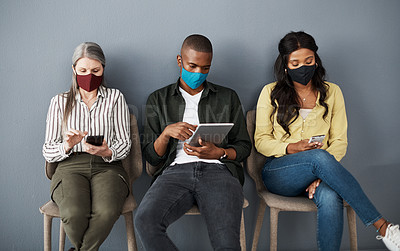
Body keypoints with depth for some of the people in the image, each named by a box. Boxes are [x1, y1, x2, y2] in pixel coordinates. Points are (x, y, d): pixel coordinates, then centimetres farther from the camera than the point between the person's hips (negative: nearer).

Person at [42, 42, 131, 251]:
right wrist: (67, 146, -14)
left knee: (107, 212, -35)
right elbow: (48, 152, 8)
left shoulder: (115, 98, 13)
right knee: (74, 214, -33)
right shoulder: (60, 102, 14)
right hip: (70, 167, 1)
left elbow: (124, 144, 7)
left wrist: (107, 152, -16)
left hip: (107, 166, 0)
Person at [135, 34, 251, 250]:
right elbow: (151, 157, 13)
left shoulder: (228, 97, 21)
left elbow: (244, 146, 17)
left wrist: (218, 153, -5)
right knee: (145, 220, -31)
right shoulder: (158, 100, 18)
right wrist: (166, 133, -8)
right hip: (176, 171, 1)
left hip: (218, 170, -1)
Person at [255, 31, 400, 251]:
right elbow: (261, 140, 5)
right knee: (319, 156, -35)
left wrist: (322, 173, -13)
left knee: (330, 198, -37)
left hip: (319, 171, 1)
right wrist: (291, 148, -15)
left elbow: (340, 142, 6)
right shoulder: (271, 93, 7)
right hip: (278, 172, -1)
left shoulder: (331, 92, 11)